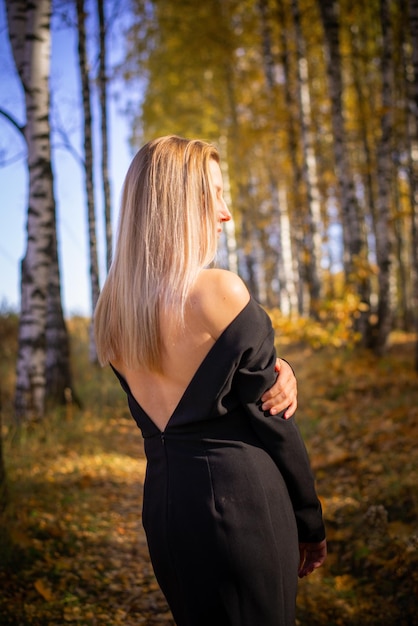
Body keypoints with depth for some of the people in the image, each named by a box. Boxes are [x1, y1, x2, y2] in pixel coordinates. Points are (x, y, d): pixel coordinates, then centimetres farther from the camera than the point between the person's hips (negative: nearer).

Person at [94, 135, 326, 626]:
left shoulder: (112, 307, 4)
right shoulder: (219, 290, -17)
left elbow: (186, 397, 7)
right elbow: (270, 418, -10)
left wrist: (277, 371, -7)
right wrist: (310, 523, 1)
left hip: (162, 499, 7)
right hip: (240, 501, -7)